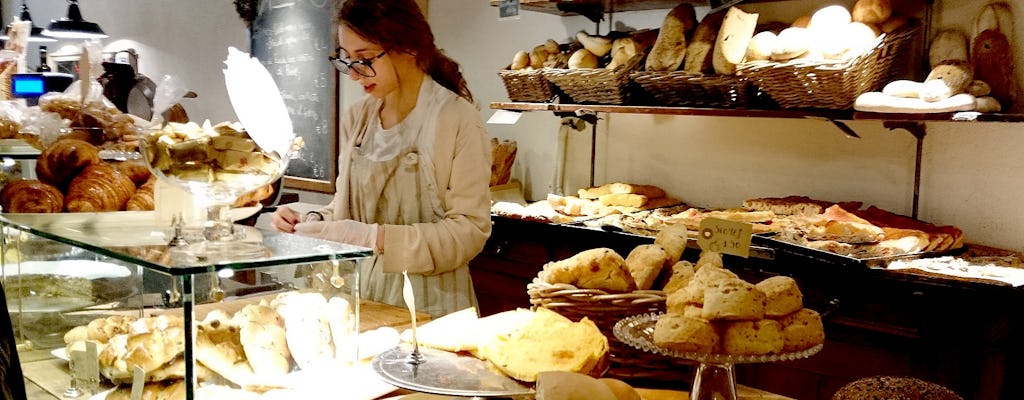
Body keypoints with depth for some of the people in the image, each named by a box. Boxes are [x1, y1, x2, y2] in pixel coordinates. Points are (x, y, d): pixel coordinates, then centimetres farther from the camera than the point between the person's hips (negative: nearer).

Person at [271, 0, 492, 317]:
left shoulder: (458, 119, -9)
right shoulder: (356, 118, 8)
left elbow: (470, 230, -12)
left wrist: (375, 237, -20)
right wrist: (313, 221, -2)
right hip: (360, 298, 5)